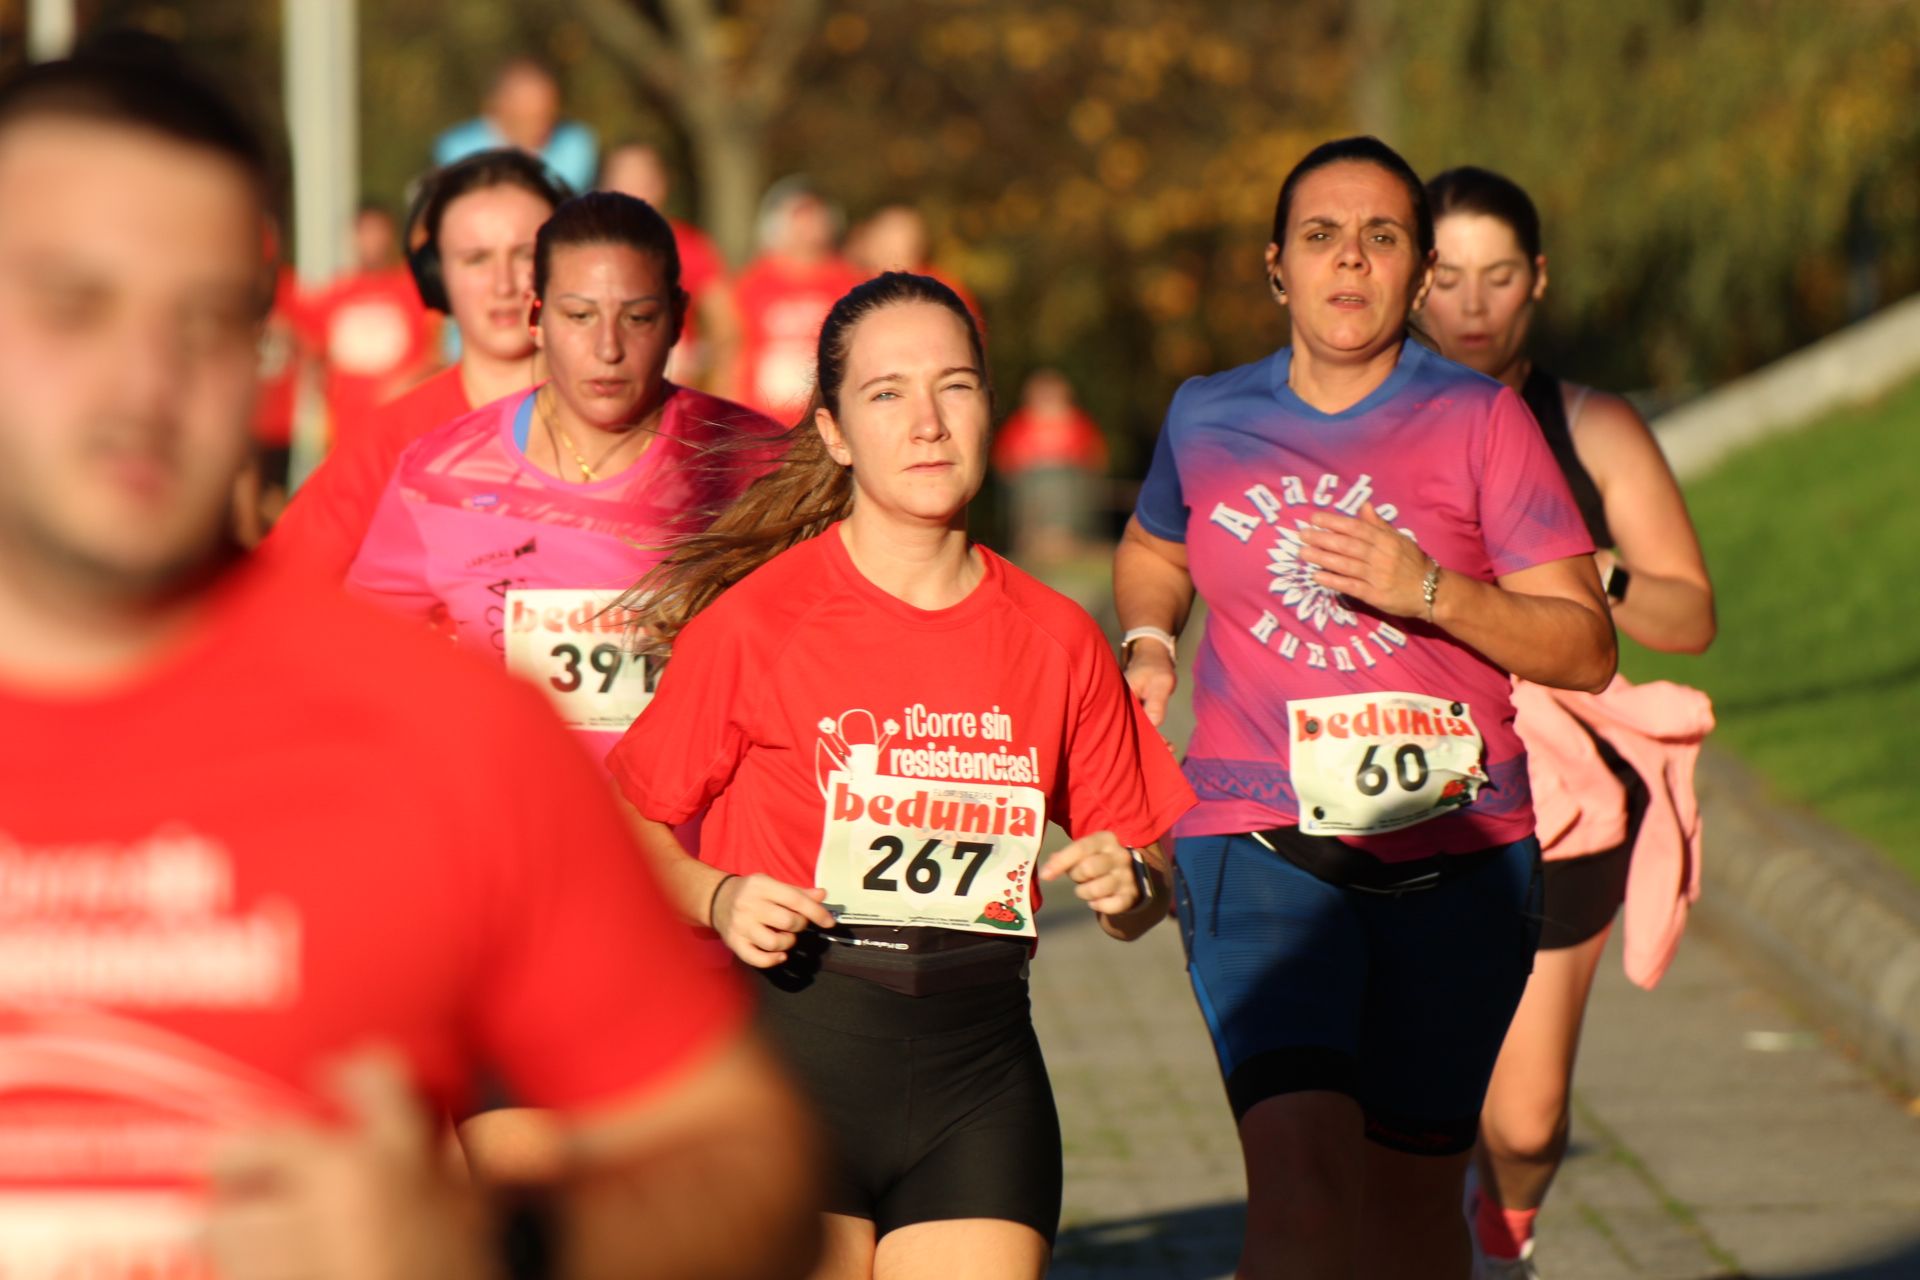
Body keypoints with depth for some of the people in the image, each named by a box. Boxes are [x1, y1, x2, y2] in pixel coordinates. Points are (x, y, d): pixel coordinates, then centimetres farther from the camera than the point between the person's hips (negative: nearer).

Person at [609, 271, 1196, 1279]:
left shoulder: (1056, 639, 7)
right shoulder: (755, 619, -3)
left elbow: (1148, 881, 16)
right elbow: (632, 821, 5)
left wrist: (1126, 883, -6)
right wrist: (717, 899, -13)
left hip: (980, 1079, 3)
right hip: (793, 1055, -3)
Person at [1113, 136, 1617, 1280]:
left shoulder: (1480, 421, 0)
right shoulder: (1208, 420, 7)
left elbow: (1587, 650, -3)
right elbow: (1153, 550, 30)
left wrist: (1433, 591, -17)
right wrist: (1148, 642, 9)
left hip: (1454, 848, 0)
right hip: (1260, 839, 0)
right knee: (1302, 1174, -19)